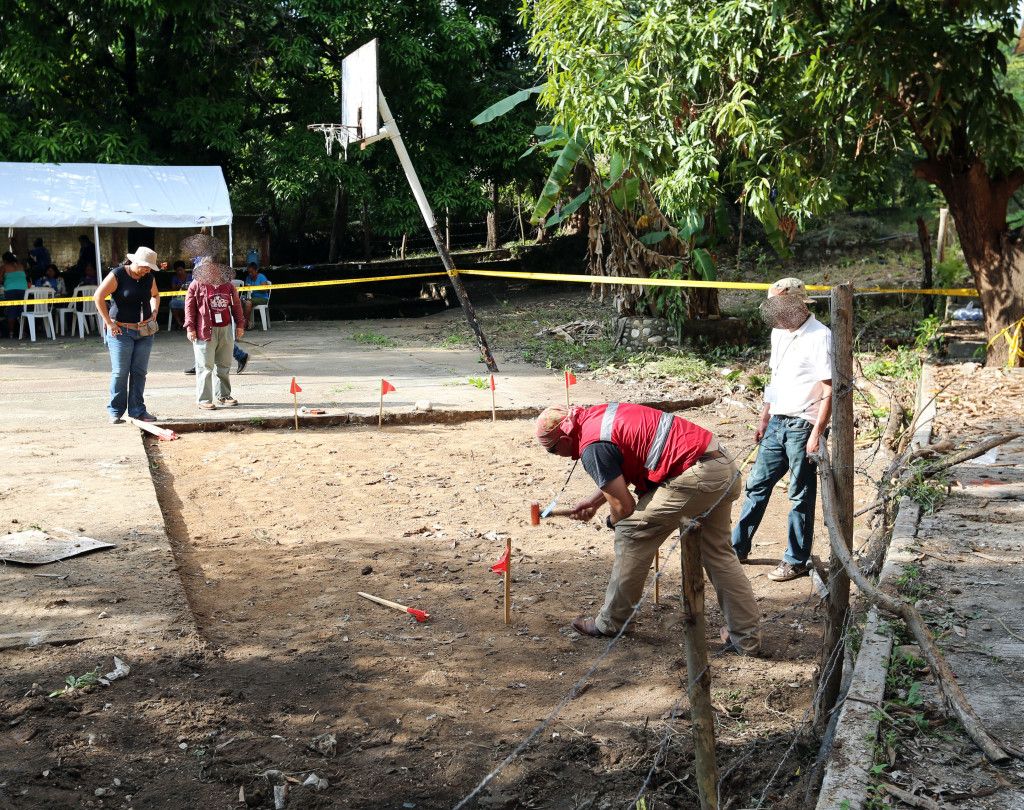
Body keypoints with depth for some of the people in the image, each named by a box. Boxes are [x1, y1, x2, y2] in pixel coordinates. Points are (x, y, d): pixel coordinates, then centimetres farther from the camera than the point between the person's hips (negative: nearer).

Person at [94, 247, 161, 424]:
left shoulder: (149, 278, 8)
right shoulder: (118, 275, -10)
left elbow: (155, 295, 29)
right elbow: (98, 296, -13)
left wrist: (154, 311, 11)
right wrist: (109, 323, -13)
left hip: (145, 331, 5)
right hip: (122, 331, -5)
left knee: (139, 371, 5)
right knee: (120, 372, -4)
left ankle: (137, 410, 12)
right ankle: (115, 412, 4)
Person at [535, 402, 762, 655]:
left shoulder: (592, 448, -11)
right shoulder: (598, 414, 18)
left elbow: (623, 506, -7)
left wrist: (614, 521, 15)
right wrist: (594, 501, 41)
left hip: (696, 475, -10)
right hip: (723, 464, 10)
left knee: (631, 535, 3)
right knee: (717, 553, 19)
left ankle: (609, 623, 15)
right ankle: (747, 636, 22)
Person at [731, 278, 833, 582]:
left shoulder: (820, 337, -14)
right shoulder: (779, 333, 11)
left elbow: (829, 391, -16)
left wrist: (817, 434, -19)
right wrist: (764, 419, 19)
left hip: (803, 426, -8)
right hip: (777, 423, 8)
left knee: (801, 496, 3)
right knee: (757, 484, 13)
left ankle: (796, 560, 14)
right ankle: (738, 547, 23)